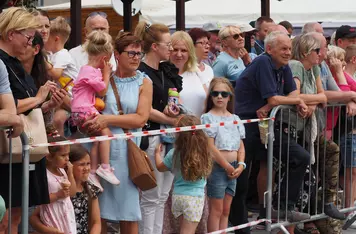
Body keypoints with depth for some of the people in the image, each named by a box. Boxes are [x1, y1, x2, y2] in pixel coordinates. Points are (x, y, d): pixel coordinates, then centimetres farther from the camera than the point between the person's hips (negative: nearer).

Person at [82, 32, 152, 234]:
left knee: (129, 210, 5)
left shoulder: (144, 83, 5)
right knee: (98, 209, 3)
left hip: (127, 151, 0)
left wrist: (109, 120, -15)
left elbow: (141, 118, -6)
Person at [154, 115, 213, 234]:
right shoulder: (204, 153, -10)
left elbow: (160, 167, 10)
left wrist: (157, 153, 30)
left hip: (177, 196, 2)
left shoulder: (174, 154, -7)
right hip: (195, 198, -2)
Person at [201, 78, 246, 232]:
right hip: (217, 167, -6)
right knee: (216, 210, -3)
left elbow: (240, 145, 12)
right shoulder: (208, 118, -7)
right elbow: (210, 146, -13)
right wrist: (226, 166, -12)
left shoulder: (235, 119, 11)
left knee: (226, 210, 10)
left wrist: (240, 165, -3)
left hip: (233, 168, 6)